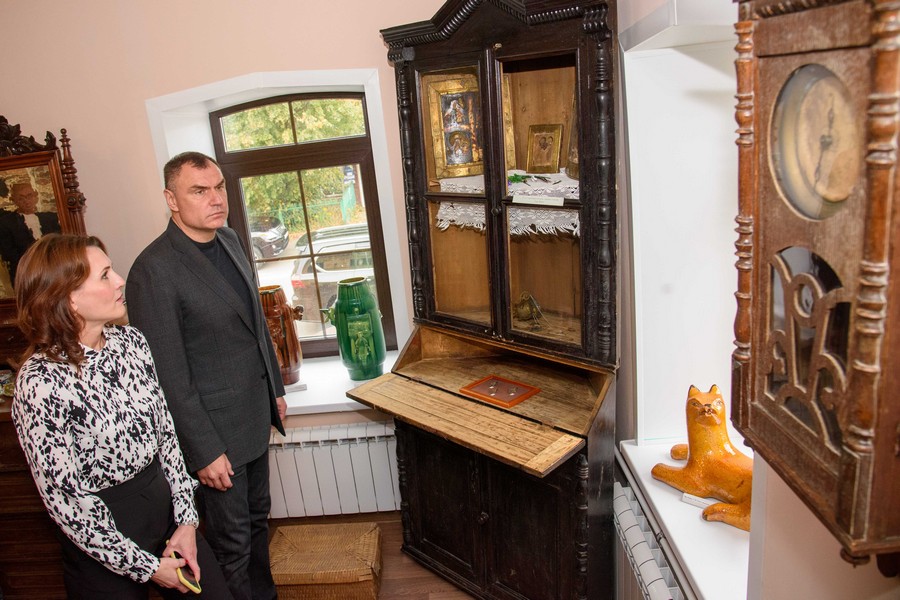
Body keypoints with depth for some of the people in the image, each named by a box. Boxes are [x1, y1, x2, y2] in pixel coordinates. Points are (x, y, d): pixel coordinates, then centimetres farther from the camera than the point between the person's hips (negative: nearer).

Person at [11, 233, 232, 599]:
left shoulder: (130, 341, -4)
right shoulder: (41, 383, -22)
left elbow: (166, 431, 2)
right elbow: (67, 503, -18)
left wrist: (186, 521, -3)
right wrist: (146, 566, -11)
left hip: (166, 509, 6)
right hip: (106, 553, -5)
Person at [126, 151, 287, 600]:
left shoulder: (229, 241, 3)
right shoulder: (154, 269, -22)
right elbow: (168, 374, -21)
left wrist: (275, 388, 17)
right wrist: (204, 452, -17)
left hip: (255, 416, 8)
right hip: (216, 431, -8)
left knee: (257, 519, 24)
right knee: (232, 543, 11)